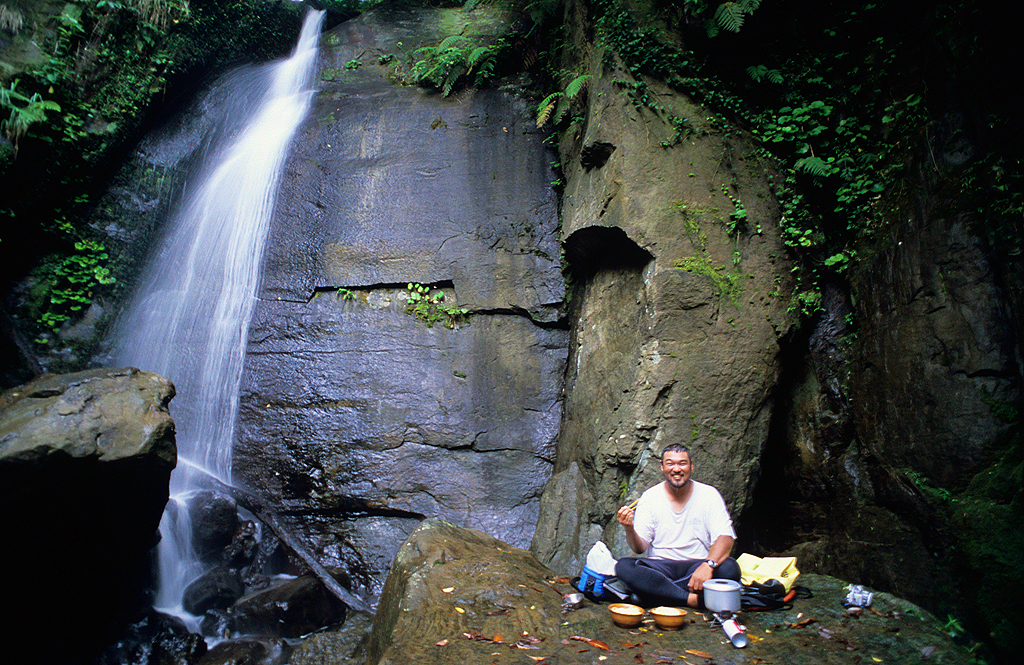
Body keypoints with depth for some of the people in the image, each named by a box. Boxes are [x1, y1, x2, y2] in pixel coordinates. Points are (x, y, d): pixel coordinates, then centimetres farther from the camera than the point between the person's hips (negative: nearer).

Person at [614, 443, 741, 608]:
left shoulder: (709, 494, 1)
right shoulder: (649, 497, 2)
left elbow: (725, 537, -10)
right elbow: (640, 547, -3)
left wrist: (708, 565, -30)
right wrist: (630, 530, -26)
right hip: (659, 567, 0)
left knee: (729, 567, -31)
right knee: (623, 566, -28)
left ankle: (655, 592, -24)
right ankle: (694, 599, -31)